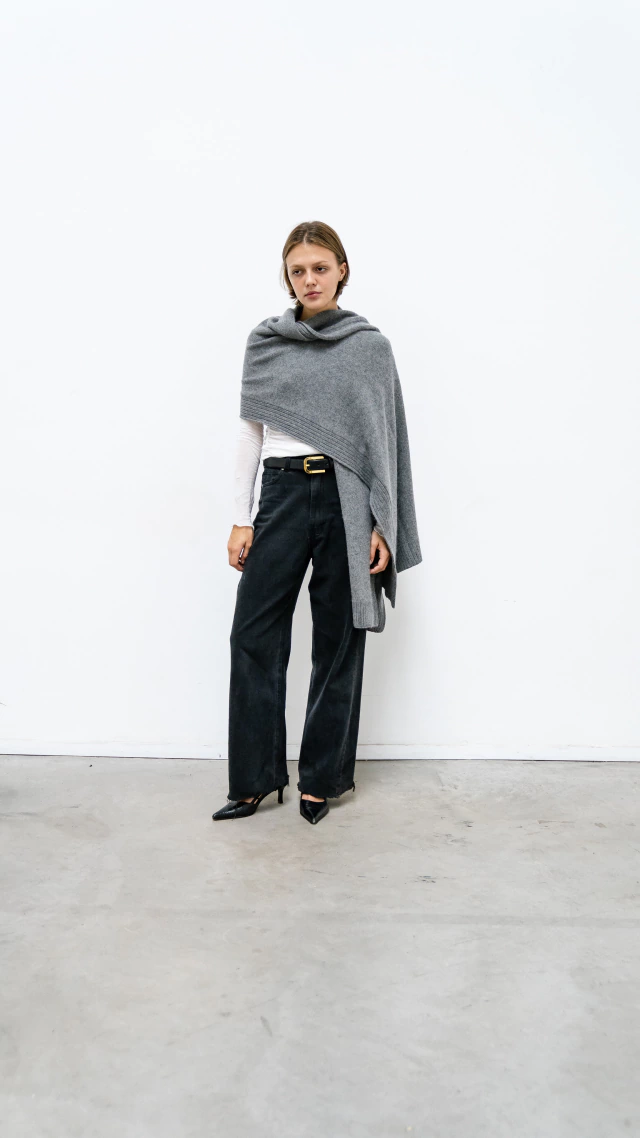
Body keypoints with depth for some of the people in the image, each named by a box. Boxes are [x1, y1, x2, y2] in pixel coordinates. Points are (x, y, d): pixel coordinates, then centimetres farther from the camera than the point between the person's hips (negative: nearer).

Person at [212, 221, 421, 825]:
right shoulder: (264, 340, 9)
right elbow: (249, 432, 9)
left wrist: (383, 526, -4)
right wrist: (241, 519, 3)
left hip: (346, 496, -1)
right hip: (283, 492, 2)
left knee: (337, 640, 4)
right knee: (255, 635, -1)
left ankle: (321, 780, 19)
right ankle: (254, 780, 13)